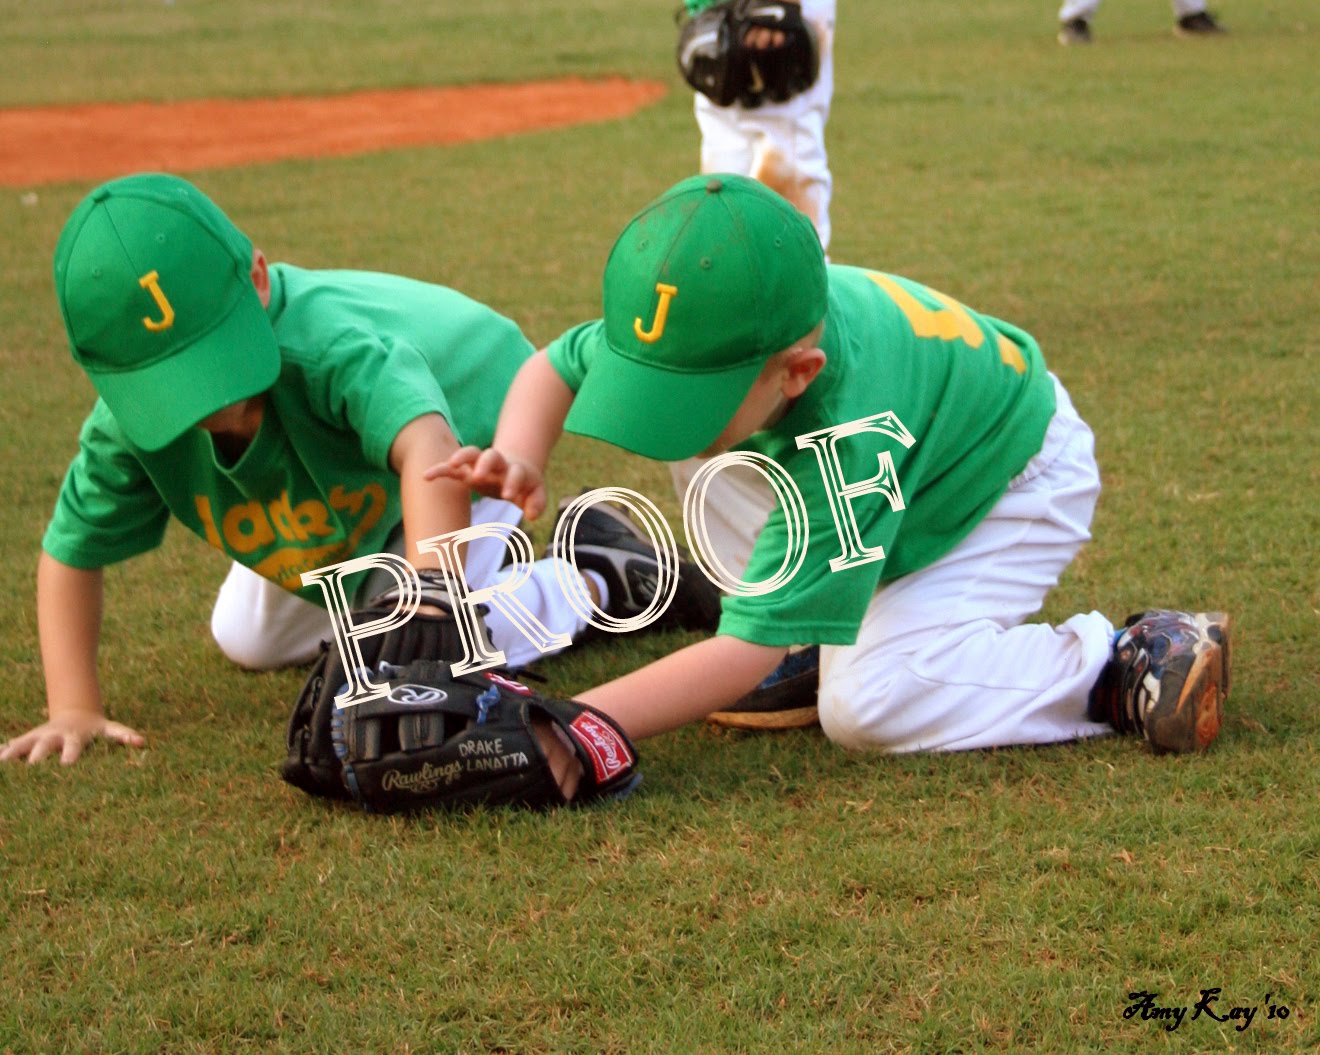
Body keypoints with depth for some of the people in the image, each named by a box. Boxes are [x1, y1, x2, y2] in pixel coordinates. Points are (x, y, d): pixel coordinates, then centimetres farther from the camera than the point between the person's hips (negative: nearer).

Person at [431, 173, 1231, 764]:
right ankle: (816, 639, 6)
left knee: (868, 706, -25)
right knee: (695, 443, -6)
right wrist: (521, 461, -30)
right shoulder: (717, 329, -24)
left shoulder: (848, 435, -42)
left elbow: (746, 654, -42)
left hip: (1015, 488, -8)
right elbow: (555, 367, -7)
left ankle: (1115, 665, -11)